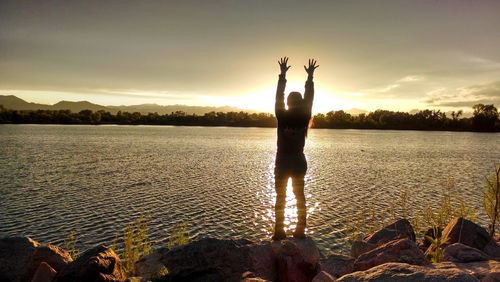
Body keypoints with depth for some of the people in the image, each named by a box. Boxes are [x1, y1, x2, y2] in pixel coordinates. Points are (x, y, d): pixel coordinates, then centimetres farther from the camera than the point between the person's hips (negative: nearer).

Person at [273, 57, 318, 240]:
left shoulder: (282, 116, -10)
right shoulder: (304, 118, -6)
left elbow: (278, 97, -3)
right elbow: (309, 97, 2)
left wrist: (282, 75, 2)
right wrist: (310, 76, 9)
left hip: (282, 162, -2)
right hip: (299, 162, 2)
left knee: (281, 197, 5)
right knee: (300, 196, 13)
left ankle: (279, 232, 3)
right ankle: (300, 230, 15)